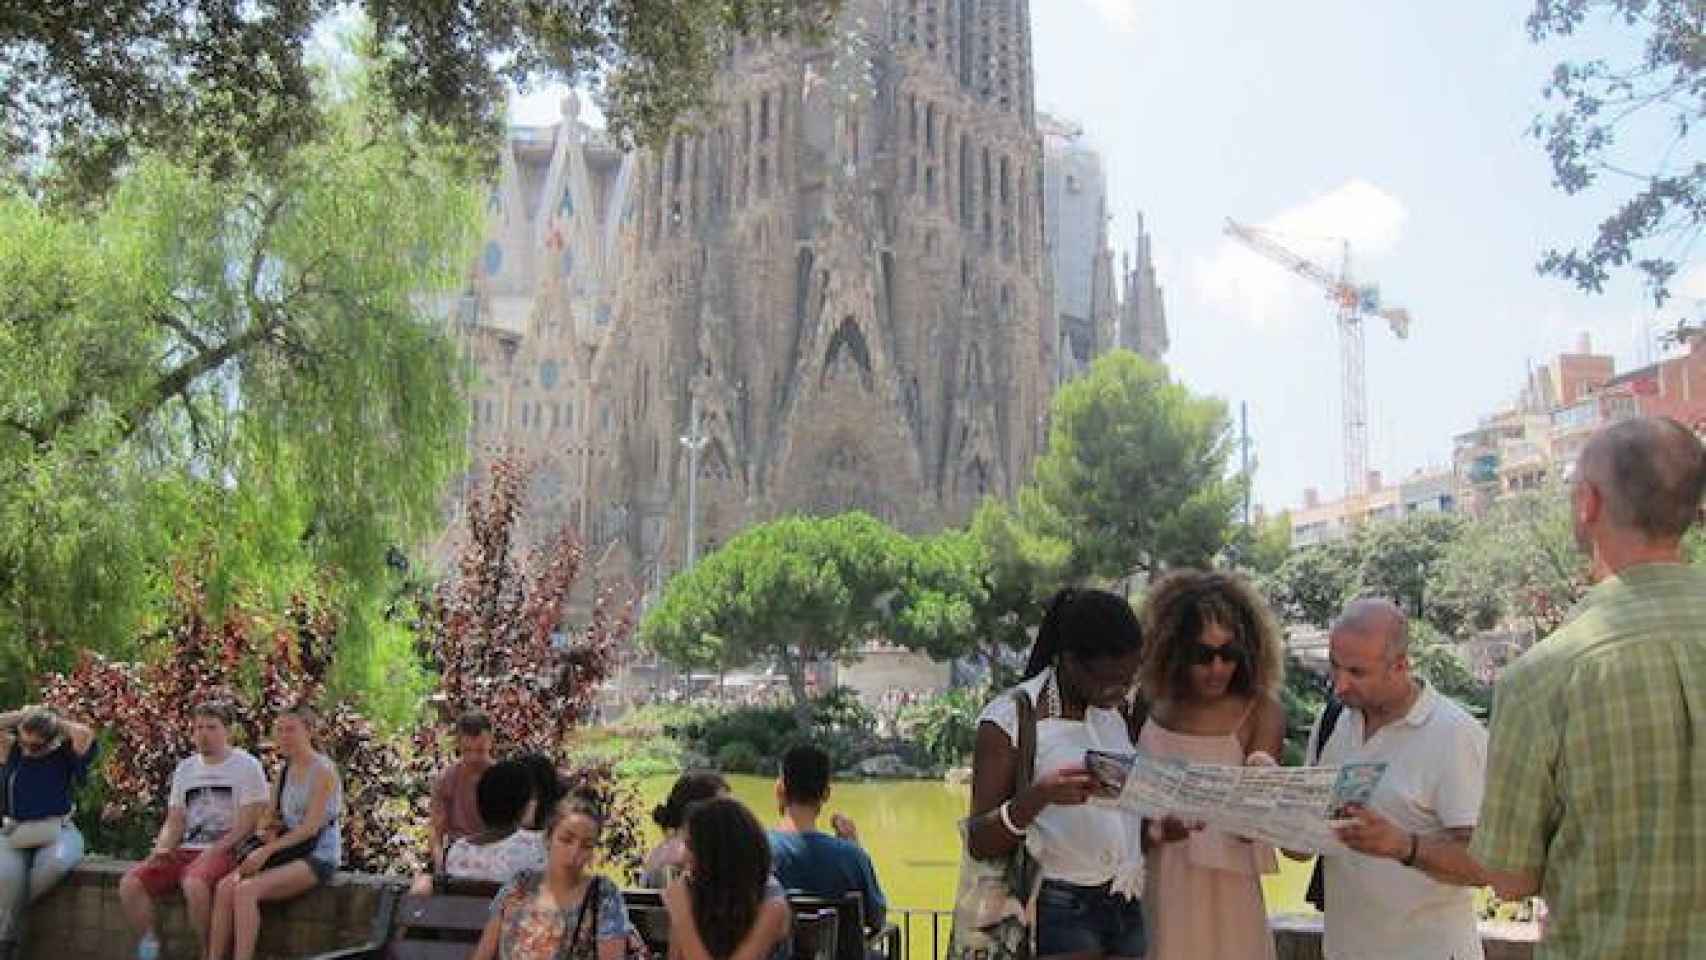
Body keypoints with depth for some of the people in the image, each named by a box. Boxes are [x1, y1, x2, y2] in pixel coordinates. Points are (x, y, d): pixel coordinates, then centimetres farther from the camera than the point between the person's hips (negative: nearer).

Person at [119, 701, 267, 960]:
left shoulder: (247, 766, -1)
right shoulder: (185, 768, 18)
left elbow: (248, 823, -8)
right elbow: (175, 821, 17)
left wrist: (214, 850, -18)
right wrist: (161, 849, -3)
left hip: (226, 852, -6)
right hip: (184, 851, 6)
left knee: (194, 884, -36)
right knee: (129, 884, -16)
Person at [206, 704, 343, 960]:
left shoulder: (323, 770, -9)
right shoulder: (285, 771, 15)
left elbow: (312, 826, -16)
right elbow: (271, 816, 20)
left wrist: (268, 850, -20)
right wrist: (269, 831, -3)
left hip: (318, 855, -7)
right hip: (288, 851, 7)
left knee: (247, 890, -26)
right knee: (225, 887, -16)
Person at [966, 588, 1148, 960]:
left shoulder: (1122, 707, 7)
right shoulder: (1010, 717, -10)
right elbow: (978, 843, -13)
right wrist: (1038, 796, -30)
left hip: (1128, 910, 5)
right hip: (1058, 913, -5)